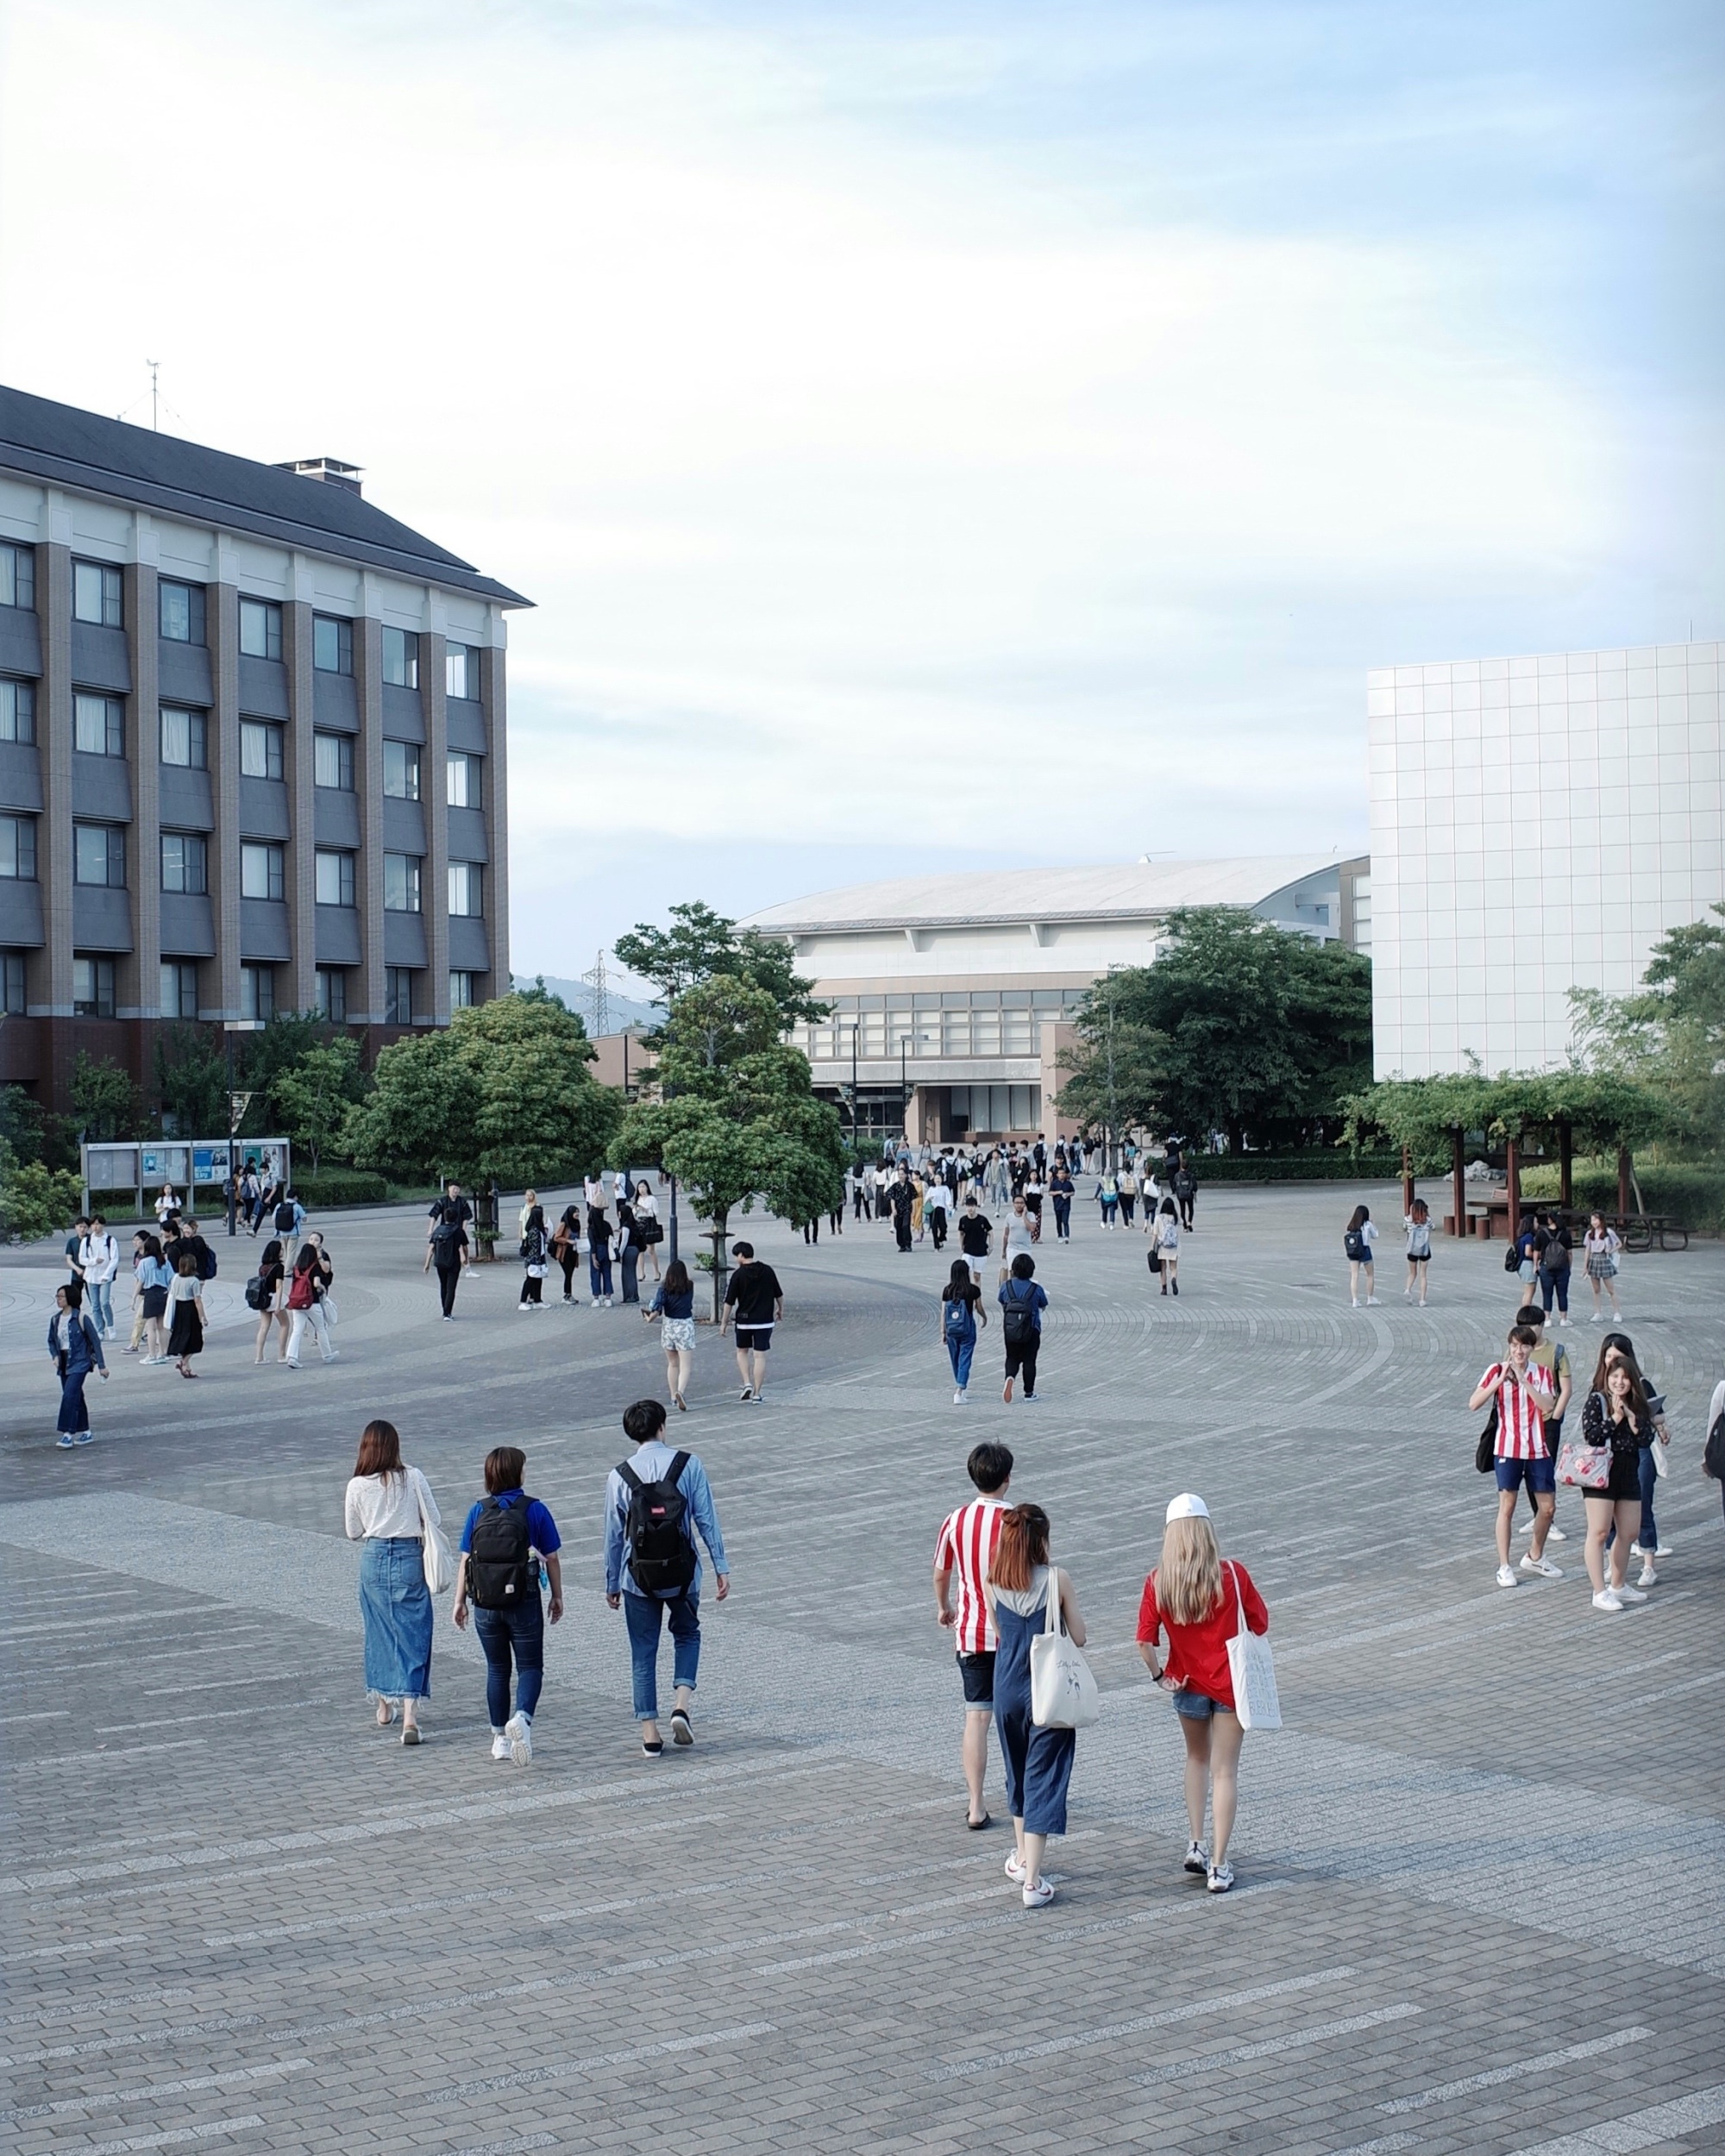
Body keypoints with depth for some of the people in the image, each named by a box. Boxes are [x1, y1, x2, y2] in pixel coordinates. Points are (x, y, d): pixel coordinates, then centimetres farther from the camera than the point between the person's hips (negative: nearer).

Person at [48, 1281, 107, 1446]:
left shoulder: (82, 1317, -10)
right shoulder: (55, 1319, 7)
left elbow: (95, 1340, -7)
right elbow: (51, 1341, 19)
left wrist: (101, 1365, -7)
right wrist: (55, 1356, -2)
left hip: (79, 1362, -7)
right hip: (63, 1363, 7)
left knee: (69, 1395, -18)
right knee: (75, 1397, 12)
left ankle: (68, 1434, -19)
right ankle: (85, 1432, 23)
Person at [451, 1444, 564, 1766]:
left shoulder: (478, 1511, 0)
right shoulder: (534, 1510, -7)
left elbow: (465, 1560, 1)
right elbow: (551, 1559, -3)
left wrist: (459, 1600, 10)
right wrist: (557, 1596, 10)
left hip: (485, 1604, 3)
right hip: (523, 1603, -3)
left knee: (497, 1669, 16)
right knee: (530, 1667, 7)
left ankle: (500, 1739, 20)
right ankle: (521, 1717, -20)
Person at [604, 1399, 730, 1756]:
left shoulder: (620, 1476, -4)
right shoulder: (689, 1465, -6)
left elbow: (614, 1535, 1)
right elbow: (706, 1520, -6)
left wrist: (612, 1583, 11)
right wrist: (721, 1567, 0)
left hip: (638, 1578, 0)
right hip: (682, 1573, 0)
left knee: (643, 1653, 10)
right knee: (687, 1634, 23)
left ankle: (650, 1734, 8)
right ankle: (681, 1706, 2)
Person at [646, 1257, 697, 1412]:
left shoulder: (664, 1288, -8)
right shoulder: (690, 1287, -4)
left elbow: (658, 1308, -20)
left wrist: (651, 1316, 0)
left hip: (668, 1325, 2)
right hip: (685, 1326, -2)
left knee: (672, 1364, 19)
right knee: (686, 1366, -4)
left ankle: (674, 1397, 26)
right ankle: (680, 1392, -28)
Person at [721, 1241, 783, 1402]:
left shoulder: (738, 1275, -9)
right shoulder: (768, 1271, -1)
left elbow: (729, 1302, -6)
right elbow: (779, 1294, 7)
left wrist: (724, 1322, 4)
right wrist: (780, 1309, 25)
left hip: (744, 1321, -2)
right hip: (765, 1321, 2)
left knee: (742, 1352, 19)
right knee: (759, 1356, 3)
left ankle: (747, 1384, 3)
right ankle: (757, 1393, 3)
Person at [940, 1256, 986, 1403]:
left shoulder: (947, 1290, -3)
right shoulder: (973, 1290, -9)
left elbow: (943, 1313, -1)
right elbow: (979, 1309, 3)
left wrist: (943, 1332, 7)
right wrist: (985, 1317, 25)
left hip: (951, 1330, 3)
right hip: (967, 1329, -3)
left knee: (956, 1360, 18)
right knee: (964, 1360, -1)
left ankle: (963, 1390, 33)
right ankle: (960, 1392, -14)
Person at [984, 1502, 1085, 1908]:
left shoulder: (991, 1582, -4)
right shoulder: (1056, 1579, -14)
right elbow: (1079, 1638, -8)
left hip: (1008, 1689, 4)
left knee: (1018, 1774, 23)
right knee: (1044, 1780, 0)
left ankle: (1022, 1859, 38)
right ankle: (1032, 1881, -6)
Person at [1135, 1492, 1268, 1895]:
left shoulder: (1158, 1582, -12)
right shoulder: (1232, 1574, -16)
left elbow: (1145, 1641, -15)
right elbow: (1260, 1624, -5)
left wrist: (1160, 1675, 0)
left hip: (1188, 1684, 2)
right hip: (1230, 1681, -2)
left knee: (1197, 1759, 26)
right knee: (1225, 1771, 6)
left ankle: (1196, 1847, 23)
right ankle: (1218, 1866, 5)